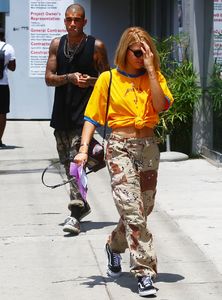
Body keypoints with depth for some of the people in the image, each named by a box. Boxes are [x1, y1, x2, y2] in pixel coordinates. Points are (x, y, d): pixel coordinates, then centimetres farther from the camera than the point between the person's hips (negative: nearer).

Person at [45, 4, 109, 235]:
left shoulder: (96, 46, -1)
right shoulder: (57, 44, 8)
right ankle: (81, 204, 29)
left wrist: (91, 81, -14)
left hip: (84, 112, -5)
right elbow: (48, 78, 5)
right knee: (67, 162, 12)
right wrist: (69, 78, -13)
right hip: (61, 112, 5)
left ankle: (75, 214, -14)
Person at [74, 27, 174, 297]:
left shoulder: (154, 77, 7)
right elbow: (93, 117, 1)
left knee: (142, 210, 12)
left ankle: (115, 245, 40)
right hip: (120, 147, -3)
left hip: (148, 146, 3)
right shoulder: (108, 79, 1)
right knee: (132, 210, -14)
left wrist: (150, 69, -11)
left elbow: (161, 105, -11)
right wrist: (84, 148, -10)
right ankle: (145, 272, -12)